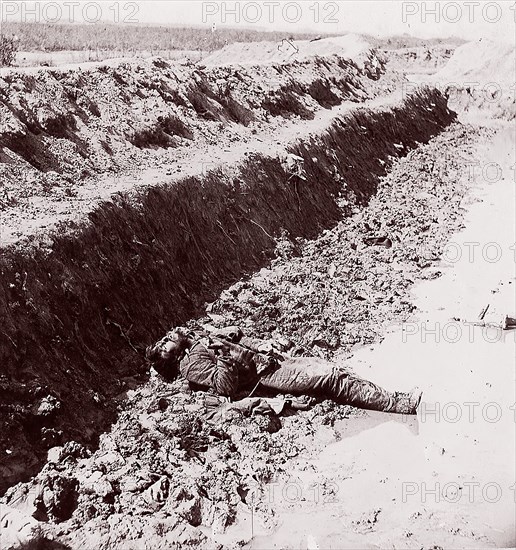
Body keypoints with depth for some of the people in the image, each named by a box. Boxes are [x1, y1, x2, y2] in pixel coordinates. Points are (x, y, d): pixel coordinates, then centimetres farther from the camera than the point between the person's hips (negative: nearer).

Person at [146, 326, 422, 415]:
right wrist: (223, 356, -21)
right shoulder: (190, 365, -2)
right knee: (329, 378, -19)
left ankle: (397, 399, -8)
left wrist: (267, 346, 9)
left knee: (327, 368, -8)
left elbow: (240, 336, 27)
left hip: (273, 357, 8)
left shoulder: (201, 338, 23)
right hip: (264, 374, -8)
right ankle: (400, 403, -19)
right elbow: (225, 388, -15)